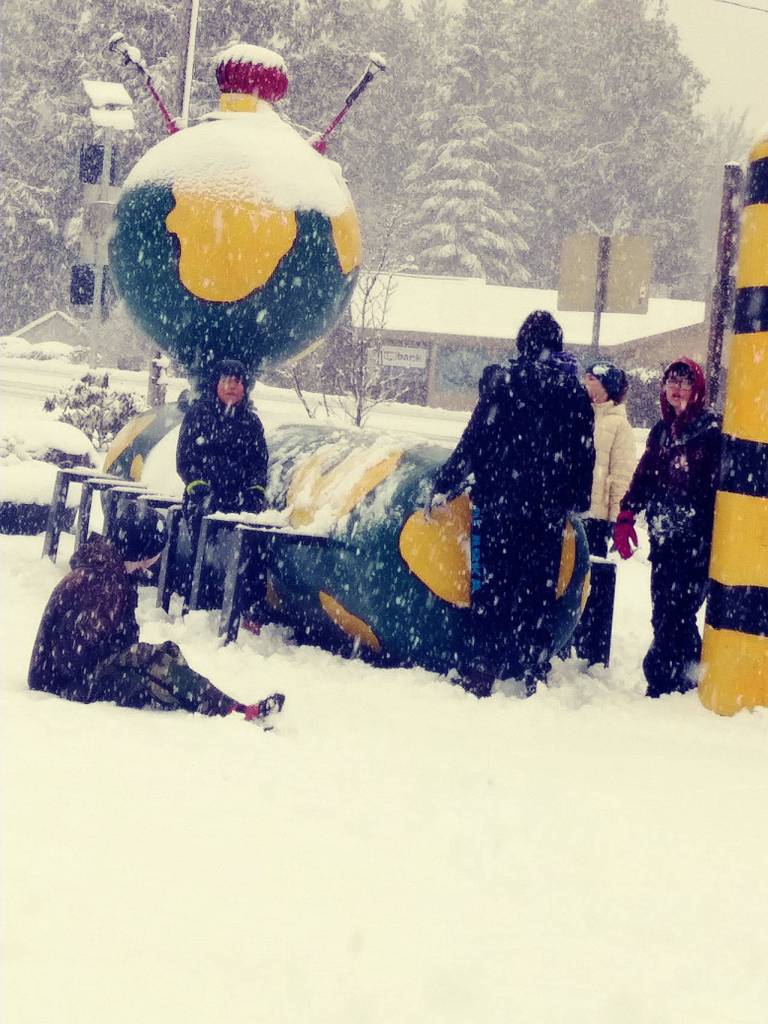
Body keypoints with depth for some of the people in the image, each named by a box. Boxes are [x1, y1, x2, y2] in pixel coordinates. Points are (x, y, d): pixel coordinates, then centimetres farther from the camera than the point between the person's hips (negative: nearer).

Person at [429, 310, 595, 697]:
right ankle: (534, 672, 12)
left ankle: (484, 671, 3)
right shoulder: (575, 393, 4)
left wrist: (444, 486, -2)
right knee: (537, 589, 11)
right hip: (549, 509, 3)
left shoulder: (503, 382, -8)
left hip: (499, 503, -3)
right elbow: (584, 454, 10)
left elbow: (474, 440, -9)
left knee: (491, 585, 4)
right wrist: (576, 501, 21)